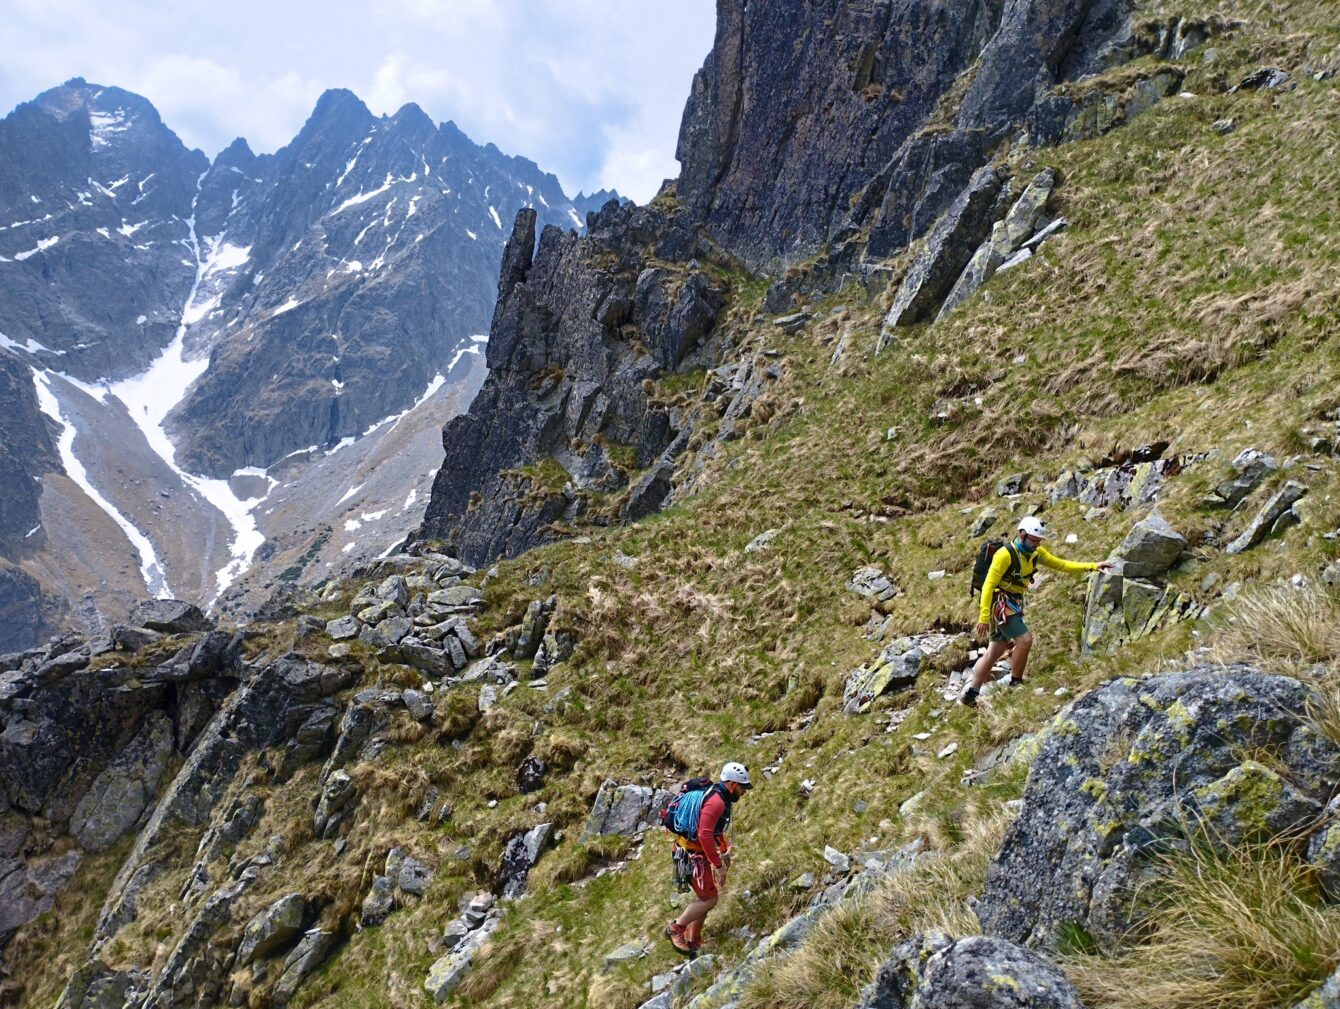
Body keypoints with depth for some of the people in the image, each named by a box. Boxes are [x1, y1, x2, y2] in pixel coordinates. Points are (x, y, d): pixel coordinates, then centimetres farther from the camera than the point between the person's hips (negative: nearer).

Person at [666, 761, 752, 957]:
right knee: (709, 899, -4)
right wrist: (718, 865, -26)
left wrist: (724, 851, 22)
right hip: (693, 855, -10)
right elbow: (704, 835, -30)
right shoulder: (716, 802, -23)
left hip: (697, 854, 10)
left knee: (704, 898, 15)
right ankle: (675, 928, 5)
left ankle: (692, 941, 25)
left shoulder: (722, 799, 10)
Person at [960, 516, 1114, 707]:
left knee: (994, 652, 9)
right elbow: (988, 585, -22)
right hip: (1000, 604, -8)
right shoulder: (1005, 554, -22)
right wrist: (984, 617, -25)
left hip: (1014, 605, 8)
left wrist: (1093, 566, -2)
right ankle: (1015, 684, -1)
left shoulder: (1036, 553, 1)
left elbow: (1061, 565, 8)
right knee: (1025, 639, -18)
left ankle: (969, 694, 15)